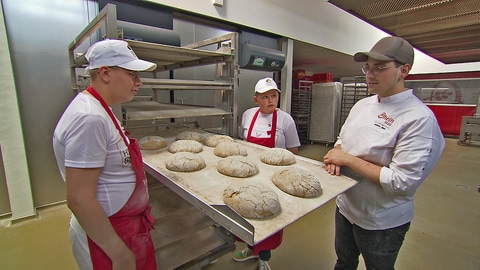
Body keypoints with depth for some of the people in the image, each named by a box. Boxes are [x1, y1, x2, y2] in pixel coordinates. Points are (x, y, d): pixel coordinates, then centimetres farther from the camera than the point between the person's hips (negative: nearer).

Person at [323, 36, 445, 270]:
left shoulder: (419, 118, -23)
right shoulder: (362, 104, 0)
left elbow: (402, 182, -27)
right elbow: (342, 139, 11)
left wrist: (348, 159, -24)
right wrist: (336, 155, -11)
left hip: (381, 222, -6)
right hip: (345, 205, 6)